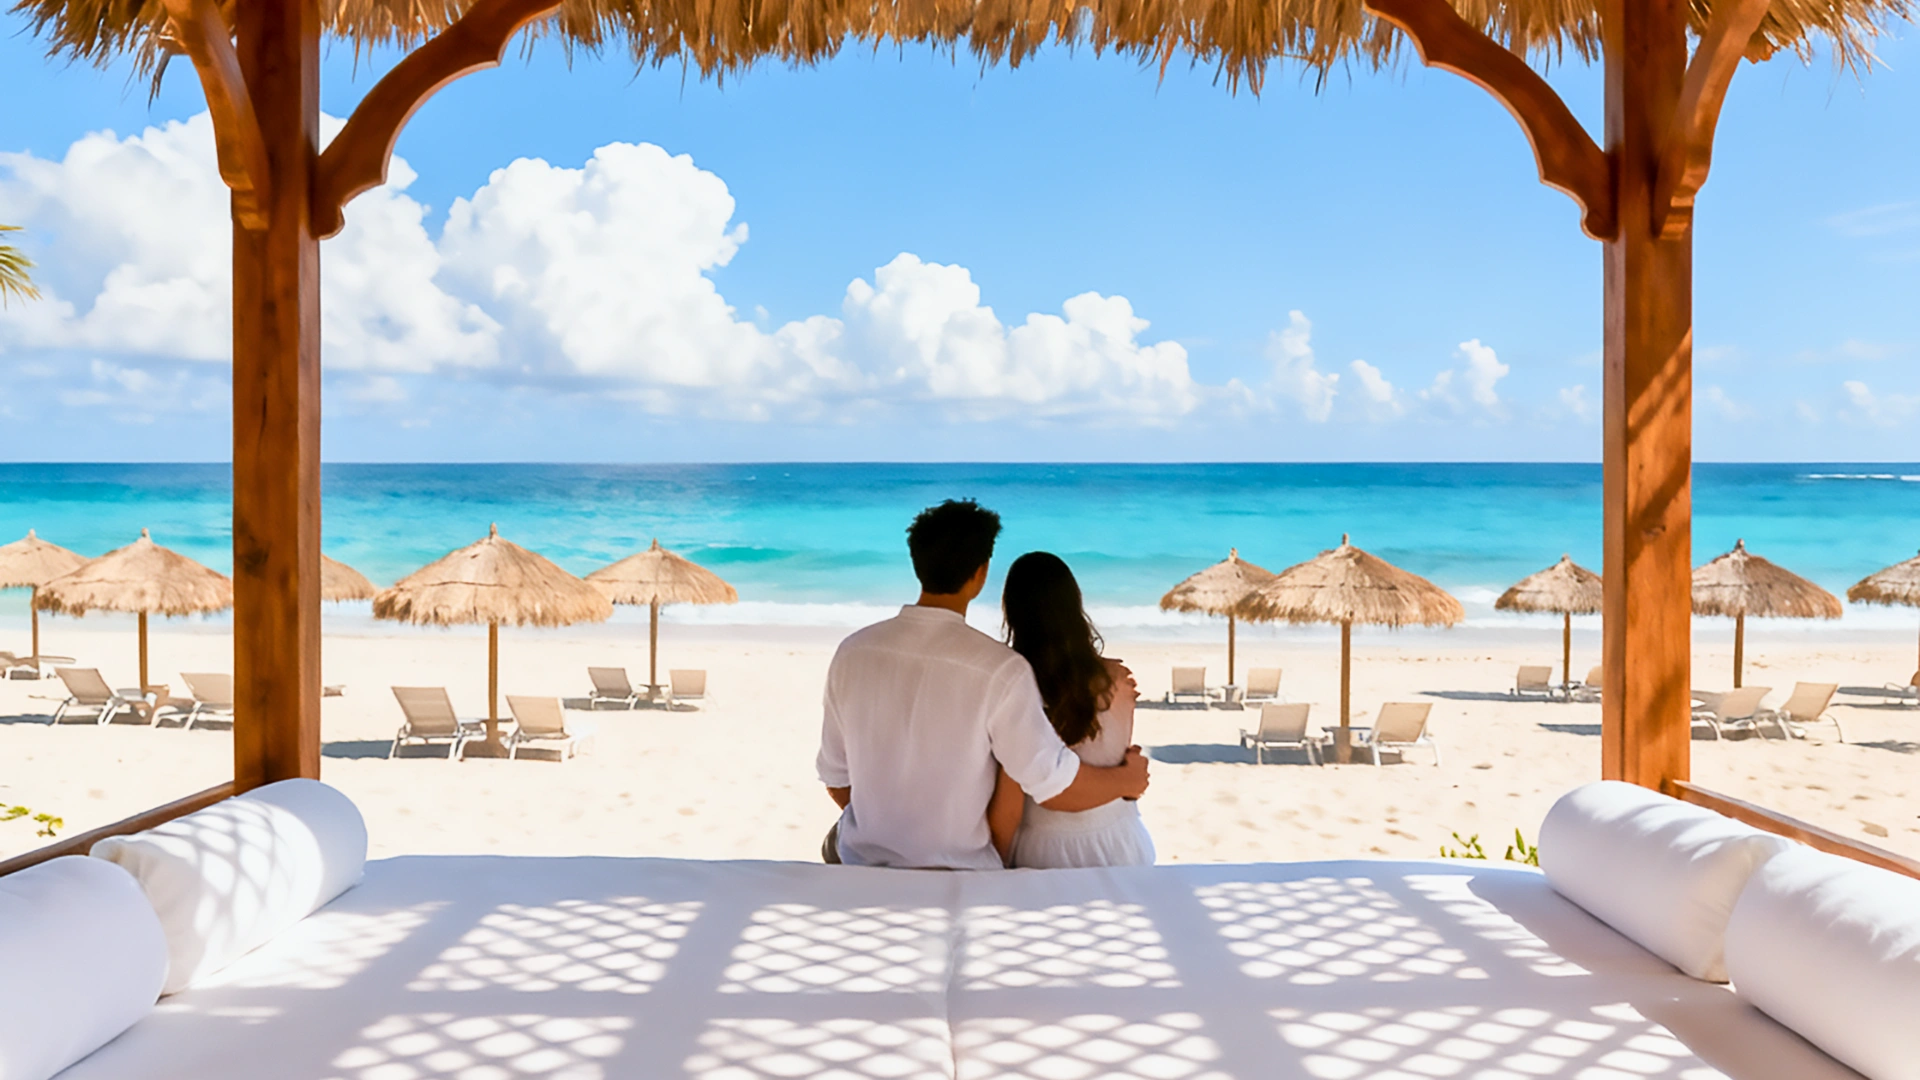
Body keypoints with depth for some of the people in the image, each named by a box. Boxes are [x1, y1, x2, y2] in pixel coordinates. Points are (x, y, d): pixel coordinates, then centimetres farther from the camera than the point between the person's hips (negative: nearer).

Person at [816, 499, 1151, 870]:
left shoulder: (853, 652, -9)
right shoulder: (999, 669, -23)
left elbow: (835, 776, 2)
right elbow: (1054, 786, -16)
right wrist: (1126, 781, 3)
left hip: (862, 863, 4)